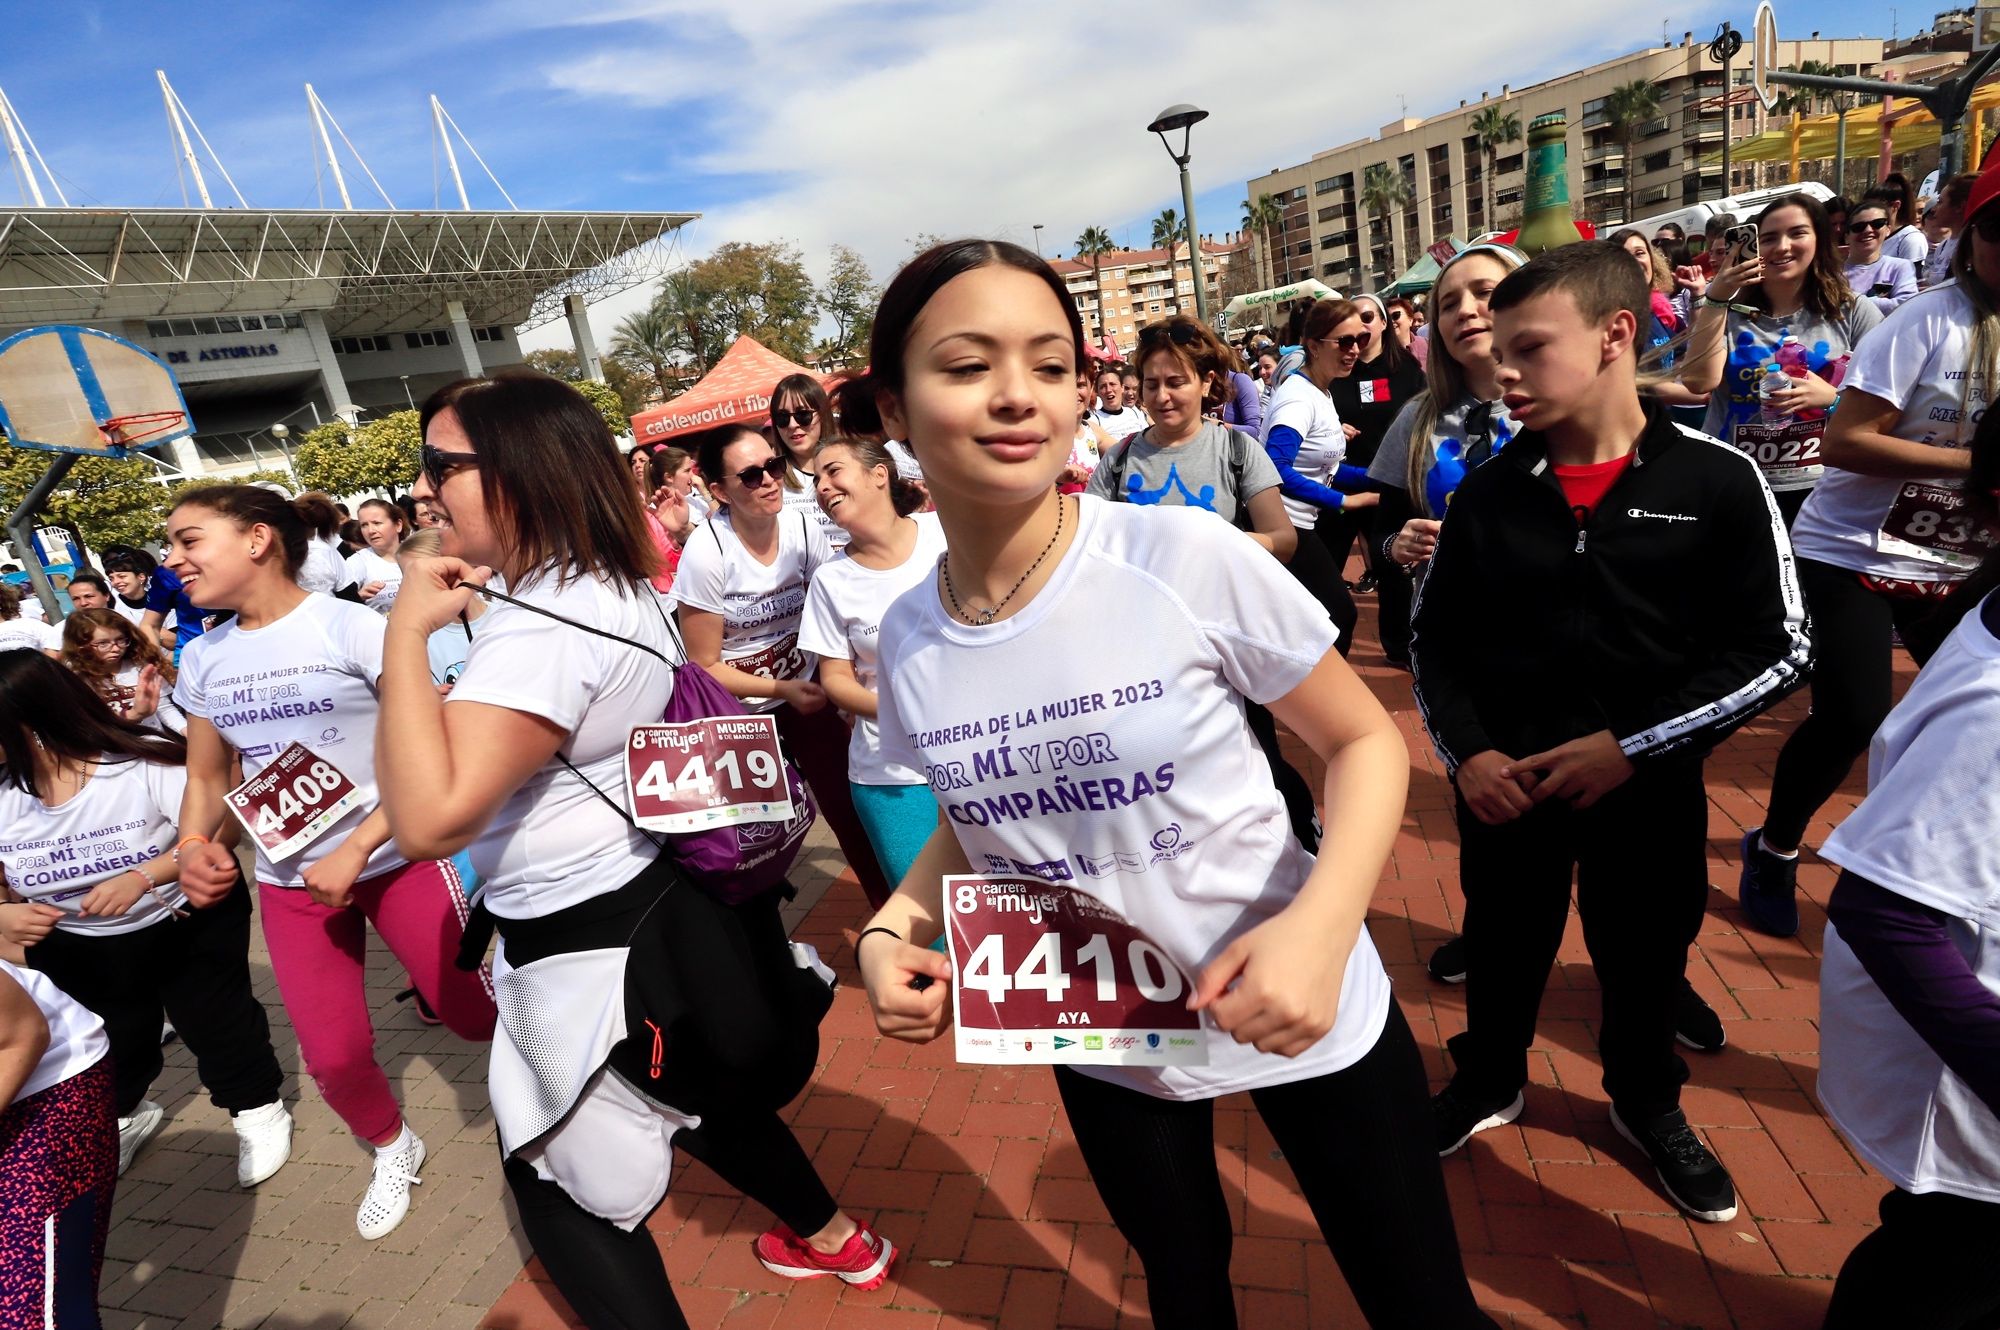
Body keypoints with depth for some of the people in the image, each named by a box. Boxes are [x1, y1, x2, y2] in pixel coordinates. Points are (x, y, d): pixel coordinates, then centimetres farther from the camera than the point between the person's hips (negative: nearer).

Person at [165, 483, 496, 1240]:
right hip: (289, 880, 5)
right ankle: (392, 1147, 36)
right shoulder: (201, 660, 4)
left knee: (471, 1014, 1)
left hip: (396, 859, -5)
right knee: (333, 1056, 5)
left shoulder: (351, 625, -14)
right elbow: (207, 776, 14)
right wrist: (194, 846, -7)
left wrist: (354, 852, -21)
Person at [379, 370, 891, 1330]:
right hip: (660, 907, 10)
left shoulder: (539, 627, -27)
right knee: (698, 1095, 31)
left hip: (589, 951, -9)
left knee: (555, 1177, 15)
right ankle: (832, 1237, 51)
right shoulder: (621, 591, 5)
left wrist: (406, 632, -27)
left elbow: (431, 819, -33)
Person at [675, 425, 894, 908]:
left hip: (803, 690, 3)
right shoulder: (705, 554, -22)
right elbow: (705, 666, -15)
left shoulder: (802, 528, -12)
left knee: (852, 809, 6)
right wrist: (780, 690, -24)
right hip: (738, 710, -3)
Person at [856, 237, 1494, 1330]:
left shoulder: (1186, 555, -23)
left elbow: (1366, 741, -13)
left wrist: (1321, 922, -29)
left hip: (1294, 1009, -3)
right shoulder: (908, 639, -10)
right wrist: (891, 926, -11)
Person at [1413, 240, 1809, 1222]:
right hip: (1504, 784, 1)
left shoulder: (1716, 482, -9)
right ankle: (1488, 1081, 45)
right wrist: (1467, 751, -11)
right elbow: (1436, 640, 2)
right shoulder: (1485, 494, -4)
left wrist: (1632, 745, -17)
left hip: (1649, 787, -1)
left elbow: (1775, 650, -8)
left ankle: (1647, 1104, 48)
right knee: (1501, 949, 18)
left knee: (1645, 960, 20)